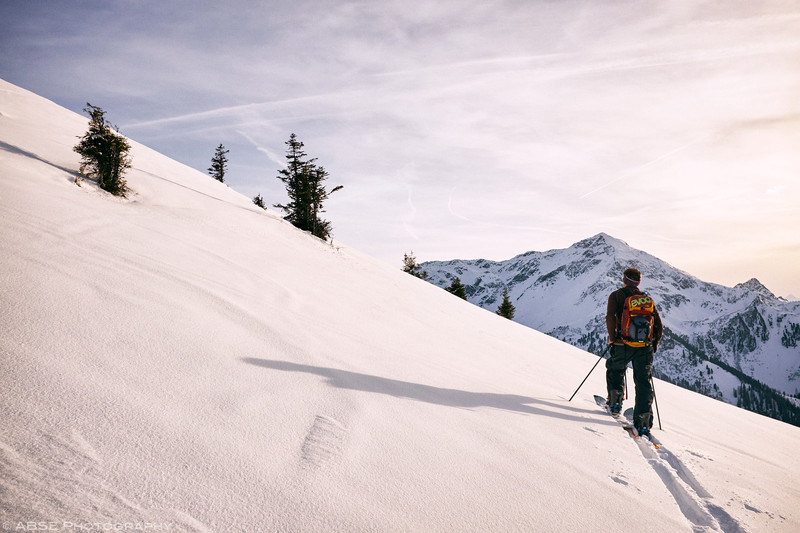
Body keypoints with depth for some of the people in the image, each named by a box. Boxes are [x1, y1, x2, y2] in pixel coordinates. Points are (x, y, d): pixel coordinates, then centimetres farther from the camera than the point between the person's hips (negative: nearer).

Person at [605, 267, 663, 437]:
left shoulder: (617, 295, 5)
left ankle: (615, 402, 16)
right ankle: (644, 423, 2)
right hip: (645, 347, 3)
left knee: (614, 371, 25)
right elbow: (659, 326, 12)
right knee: (644, 383, 6)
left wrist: (612, 339, -2)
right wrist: (653, 346, 20)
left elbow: (610, 317, -12)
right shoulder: (647, 298, 16)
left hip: (624, 346, -2)